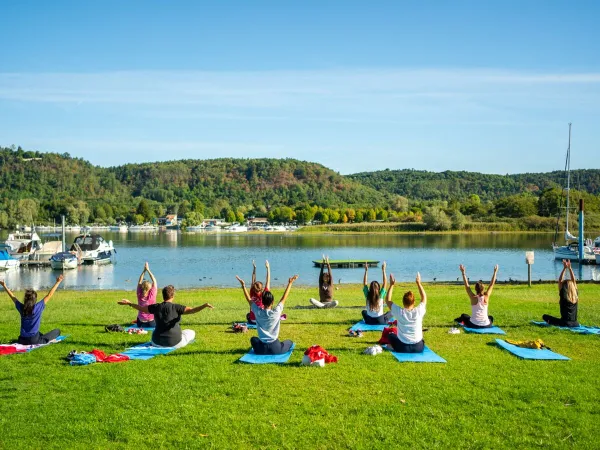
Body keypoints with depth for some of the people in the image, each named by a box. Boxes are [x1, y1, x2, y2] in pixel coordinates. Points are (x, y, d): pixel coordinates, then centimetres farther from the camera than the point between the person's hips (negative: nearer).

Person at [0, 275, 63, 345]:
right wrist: (58, 282, -4)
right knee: (57, 331, 6)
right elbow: (49, 295, -9)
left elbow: (12, 296, 12)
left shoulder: (21, 308, -2)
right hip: (34, 341, -5)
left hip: (22, 340, 5)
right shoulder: (38, 307, -13)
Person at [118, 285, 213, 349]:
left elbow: (141, 308, 11)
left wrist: (129, 303, 25)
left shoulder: (156, 307, -4)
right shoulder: (176, 307, -16)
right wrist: (205, 306, -32)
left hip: (157, 343, 5)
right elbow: (192, 310, -27)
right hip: (174, 343, -5)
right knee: (191, 332, 19)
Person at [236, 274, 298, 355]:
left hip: (261, 349, 1)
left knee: (253, 339, 35)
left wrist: (243, 286, 12)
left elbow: (249, 299, 5)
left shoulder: (258, 312, -10)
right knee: (289, 342, 30)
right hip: (275, 349, -1)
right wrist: (290, 283, 6)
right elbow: (284, 298, -2)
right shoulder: (276, 312, -14)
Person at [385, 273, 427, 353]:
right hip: (419, 348, 3)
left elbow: (387, 300, 2)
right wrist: (418, 283, 12)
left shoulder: (399, 312, -13)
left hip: (402, 348, -2)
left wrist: (391, 285, 4)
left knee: (390, 335, 26)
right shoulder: (419, 311, -10)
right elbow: (424, 298, 9)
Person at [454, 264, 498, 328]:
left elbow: (467, 285, -7)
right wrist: (495, 272, 11)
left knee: (463, 316, 31)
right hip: (486, 325, 2)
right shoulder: (486, 297, -7)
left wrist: (463, 273, -5)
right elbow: (491, 285, 3)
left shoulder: (474, 298, -11)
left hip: (473, 325, -2)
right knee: (491, 317, 38)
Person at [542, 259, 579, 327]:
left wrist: (565, 268, -5)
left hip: (565, 323, -5)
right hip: (575, 323, 5)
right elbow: (573, 281, 9)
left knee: (545, 316, 6)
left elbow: (560, 281, -7)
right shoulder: (576, 295, 1)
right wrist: (569, 268, 8)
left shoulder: (563, 296, -10)